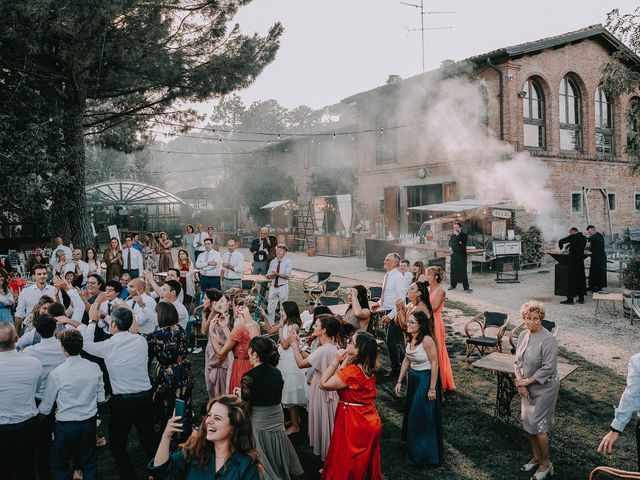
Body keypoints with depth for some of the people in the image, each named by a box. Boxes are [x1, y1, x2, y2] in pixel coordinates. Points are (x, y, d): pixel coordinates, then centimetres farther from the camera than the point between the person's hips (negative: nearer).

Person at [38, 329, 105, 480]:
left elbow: (46, 408, -6)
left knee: (60, 467, 19)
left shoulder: (56, 374, -17)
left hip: (65, 426, -3)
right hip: (89, 423, 3)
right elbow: (101, 398, 1)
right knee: (89, 463, 20)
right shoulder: (95, 368, -9)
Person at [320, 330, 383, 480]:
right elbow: (342, 378, 6)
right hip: (370, 422, 8)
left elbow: (324, 384, -19)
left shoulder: (351, 370, -26)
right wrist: (345, 361, -3)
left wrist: (336, 361, -17)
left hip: (354, 423, -8)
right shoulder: (369, 369, -1)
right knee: (365, 463, 24)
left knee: (348, 465, 11)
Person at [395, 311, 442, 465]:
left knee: (424, 417, 6)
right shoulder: (409, 338, -2)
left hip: (425, 379, -8)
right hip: (413, 378, 8)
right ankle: (414, 446, 41)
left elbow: (434, 364, -21)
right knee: (412, 413, 20)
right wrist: (399, 381, 9)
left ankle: (426, 454, 24)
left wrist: (432, 388, -20)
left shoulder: (427, 340, -25)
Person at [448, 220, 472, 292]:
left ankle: (466, 287, -5)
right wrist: (450, 248, 8)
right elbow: (450, 243, 26)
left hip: (461, 256, -5)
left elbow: (463, 243, -22)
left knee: (463, 271, -8)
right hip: (454, 256, 5)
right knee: (453, 270, 10)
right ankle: (453, 285, 24)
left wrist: (458, 235, -24)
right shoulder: (452, 235, 10)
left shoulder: (464, 235, -6)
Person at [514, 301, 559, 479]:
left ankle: (546, 463, 19)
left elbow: (548, 369, -23)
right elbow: (517, 361, 6)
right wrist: (520, 382, -7)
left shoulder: (548, 339, -21)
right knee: (527, 422, 14)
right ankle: (535, 457, 33)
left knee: (537, 425, -2)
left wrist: (527, 382, -17)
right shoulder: (523, 336, 1)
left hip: (544, 388, -7)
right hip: (527, 387, 7)